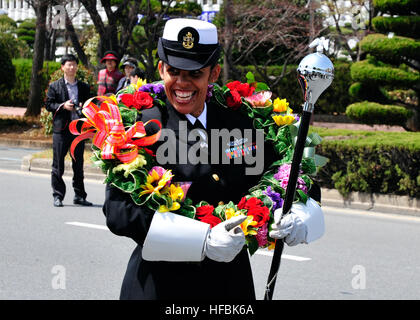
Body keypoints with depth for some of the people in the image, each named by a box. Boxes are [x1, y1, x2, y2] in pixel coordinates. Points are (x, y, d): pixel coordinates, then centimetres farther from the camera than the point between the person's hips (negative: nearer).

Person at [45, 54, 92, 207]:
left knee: (78, 164, 6)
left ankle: (79, 195, 13)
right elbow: (48, 104, 1)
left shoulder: (84, 87, 13)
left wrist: (83, 107, -6)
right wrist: (62, 106, -14)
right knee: (58, 165, -1)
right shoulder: (54, 86, 5)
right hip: (61, 129, -2)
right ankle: (58, 196, 6)